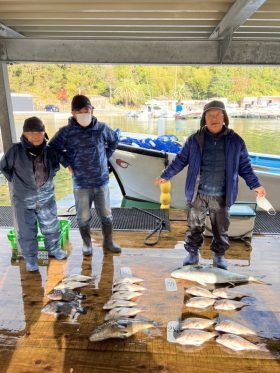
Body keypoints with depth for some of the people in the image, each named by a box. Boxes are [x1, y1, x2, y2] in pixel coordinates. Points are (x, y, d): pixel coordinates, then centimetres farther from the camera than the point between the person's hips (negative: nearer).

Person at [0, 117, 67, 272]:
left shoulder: (49, 150, -6)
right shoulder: (16, 150, -15)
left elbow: (56, 165, 15)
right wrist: (16, 181, 2)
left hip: (46, 197, 3)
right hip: (23, 200, -2)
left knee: (51, 227, 17)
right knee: (27, 232, 10)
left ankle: (54, 249, 42)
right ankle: (30, 259, 31)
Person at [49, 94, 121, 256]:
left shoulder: (101, 128, -5)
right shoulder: (66, 132, -10)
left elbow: (115, 140, 14)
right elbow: (52, 149, 3)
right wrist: (67, 164, -1)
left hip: (102, 181, 2)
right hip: (81, 184, -1)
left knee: (106, 215, 12)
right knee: (84, 217, 11)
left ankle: (108, 241, 35)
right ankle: (87, 243, 35)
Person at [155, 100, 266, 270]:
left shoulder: (236, 141, 0)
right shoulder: (195, 139, -1)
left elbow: (245, 166, 8)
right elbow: (180, 160, 7)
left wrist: (255, 185, 2)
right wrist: (166, 176, 7)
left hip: (221, 196, 1)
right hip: (197, 194, 0)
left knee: (221, 228, 14)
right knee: (195, 226, 11)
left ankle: (219, 255, 34)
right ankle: (193, 253, 30)